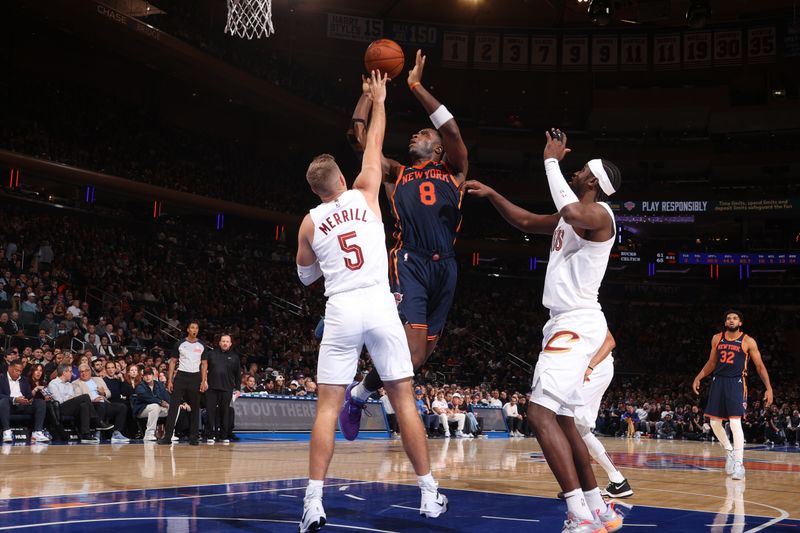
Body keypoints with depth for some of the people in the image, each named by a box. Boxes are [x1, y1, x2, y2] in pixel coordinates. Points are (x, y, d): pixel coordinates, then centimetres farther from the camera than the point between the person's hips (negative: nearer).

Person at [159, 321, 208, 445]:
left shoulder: (201, 346, 7)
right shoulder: (180, 344, 3)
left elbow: (204, 364, 7)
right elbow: (173, 362, 5)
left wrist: (204, 381, -3)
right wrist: (169, 380, -3)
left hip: (195, 377, 1)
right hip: (181, 376, -1)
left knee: (195, 408, 4)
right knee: (173, 406, -7)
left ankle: (193, 437, 10)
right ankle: (167, 436, -5)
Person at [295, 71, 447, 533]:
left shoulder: (310, 224, 9)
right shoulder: (364, 196, 7)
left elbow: (306, 276, 23)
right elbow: (374, 144, 21)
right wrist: (379, 101, 29)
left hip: (341, 311, 0)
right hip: (380, 304, 0)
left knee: (328, 406, 3)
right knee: (404, 400, 6)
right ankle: (430, 495, 12)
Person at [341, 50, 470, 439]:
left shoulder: (452, 171, 18)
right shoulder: (396, 174, 20)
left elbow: (452, 129, 2)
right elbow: (360, 134, 16)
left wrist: (417, 86, 3)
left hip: (445, 267, 2)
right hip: (410, 263, -2)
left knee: (421, 355, 6)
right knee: (409, 354, -18)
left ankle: (363, 391, 27)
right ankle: (358, 393, 5)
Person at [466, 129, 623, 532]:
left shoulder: (598, 214, -12)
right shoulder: (571, 218, 19)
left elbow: (571, 212, -36)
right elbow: (527, 222, 33)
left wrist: (552, 161, -23)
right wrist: (491, 195, 25)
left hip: (577, 325, -11)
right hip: (566, 324, 11)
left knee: (541, 413, -19)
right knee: (561, 419, 14)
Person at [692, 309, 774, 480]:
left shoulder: (748, 341, -3)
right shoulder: (717, 338, 9)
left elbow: (760, 366, -2)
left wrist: (769, 388, -11)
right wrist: (698, 377, 8)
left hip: (736, 384, -5)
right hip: (718, 382, 5)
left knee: (735, 423, -15)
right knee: (714, 422, 5)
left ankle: (739, 464, -9)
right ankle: (729, 452, 28)